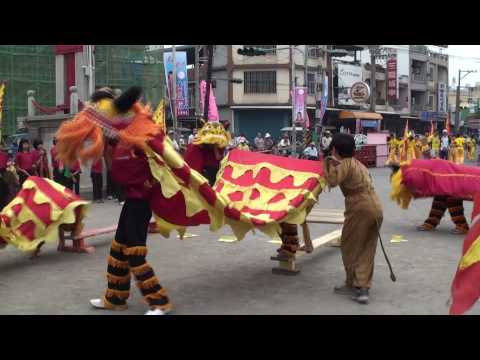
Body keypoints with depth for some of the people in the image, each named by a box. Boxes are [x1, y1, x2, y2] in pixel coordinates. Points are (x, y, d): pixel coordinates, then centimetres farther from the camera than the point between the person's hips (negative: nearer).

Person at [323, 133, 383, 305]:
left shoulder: (345, 164, -7)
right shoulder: (357, 163, 20)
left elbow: (333, 181, -19)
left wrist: (328, 164, -3)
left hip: (360, 209, -8)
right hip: (376, 207, 8)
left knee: (349, 248, 6)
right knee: (366, 250, 10)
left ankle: (355, 285, 8)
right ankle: (363, 287, 10)